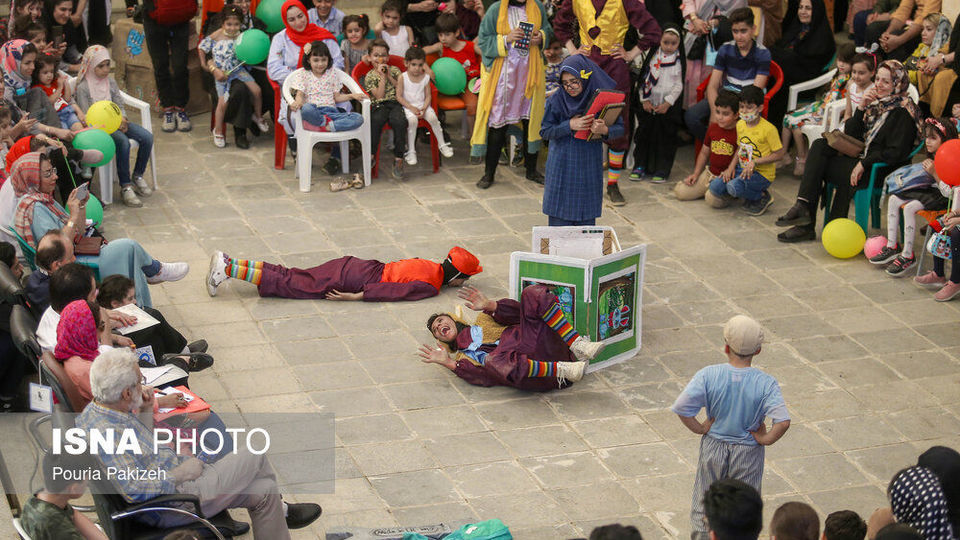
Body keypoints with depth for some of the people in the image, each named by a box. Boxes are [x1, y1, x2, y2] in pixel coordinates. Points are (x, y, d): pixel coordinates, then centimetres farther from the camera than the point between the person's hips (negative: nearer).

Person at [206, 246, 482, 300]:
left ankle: (228, 264, -2)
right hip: (358, 280, -7)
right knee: (295, 285, -9)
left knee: (293, 277, 4)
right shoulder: (431, 286, -14)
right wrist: (355, 297, -19)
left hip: (356, 265, 7)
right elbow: (391, 291, -19)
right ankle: (228, 270, -14)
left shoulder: (432, 265, 13)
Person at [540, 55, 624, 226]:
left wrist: (605, 130, -27)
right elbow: (544, 132, -6)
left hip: (589, 166, 1)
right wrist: (570, 126, -21)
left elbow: (620, 128, -4)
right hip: (562, 166, -1)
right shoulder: (557, 100, -7)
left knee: (586, 219, 7)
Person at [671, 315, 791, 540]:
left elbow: (681, 408, -23)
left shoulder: (708, 375, -18)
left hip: (713, 447, 1)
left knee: (704, 504, 21)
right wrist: (765, 439, -13)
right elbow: (783, 421, -30)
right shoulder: (766, 384, -20)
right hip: (748, 454, -1)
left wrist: (699, 428, -7)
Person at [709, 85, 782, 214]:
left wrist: (755, 162, -21)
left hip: (762, 173, -7)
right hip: (742, 168, 7)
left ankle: (762, 197, -3)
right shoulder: (740, 124, 5)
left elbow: (779, 153, -16)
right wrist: (732, 166, 0)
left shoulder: (768, 129, -18)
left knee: (734, 186, -31)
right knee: (715, 187, -9)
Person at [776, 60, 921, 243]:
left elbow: (896, 153, -19)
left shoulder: (904, 112, -11)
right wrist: (862, 109, -4)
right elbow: (851, 135, 10)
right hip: (862, 158, 8)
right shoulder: (876, 102, 14)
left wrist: (863, 164, -22)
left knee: (818, 166, -17)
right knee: (820, 146, -11)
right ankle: (803, 206, -21)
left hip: (882, 171, -8)